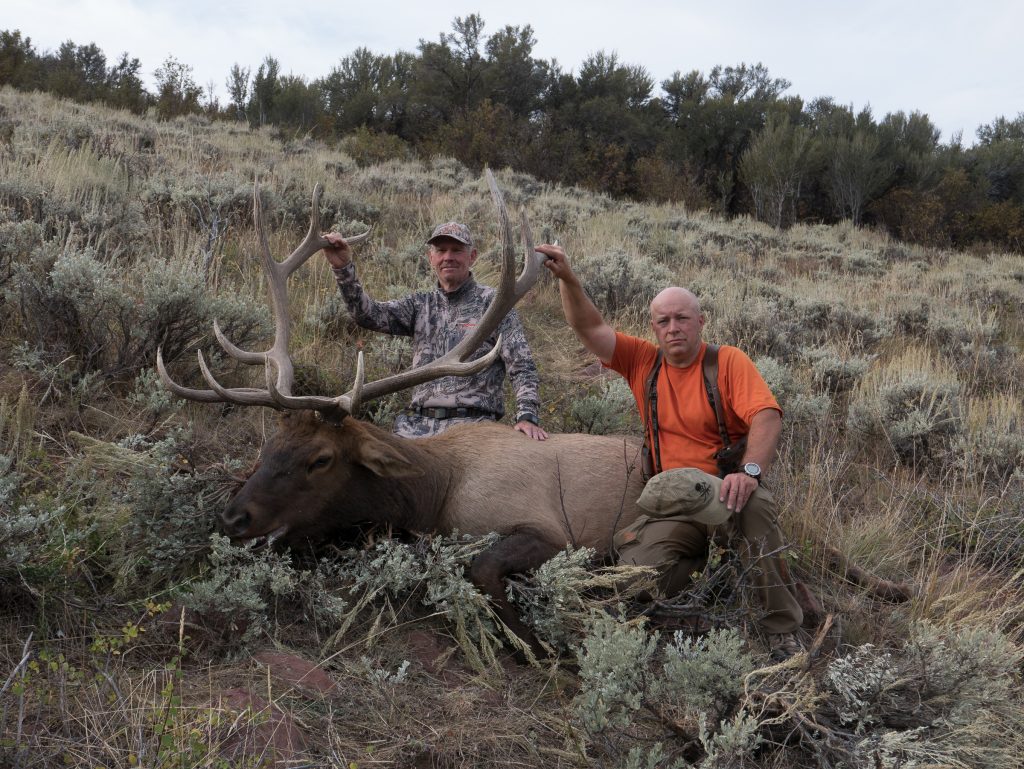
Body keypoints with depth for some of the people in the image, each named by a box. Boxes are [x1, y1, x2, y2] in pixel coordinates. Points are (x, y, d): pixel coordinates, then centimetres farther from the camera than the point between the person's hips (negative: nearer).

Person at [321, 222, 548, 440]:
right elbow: (369, 314, 3)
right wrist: (343, 268, -11)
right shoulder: (420, 304, 17)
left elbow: (522, 366, -1)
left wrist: (527, 416, -15)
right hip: (417, 422, 4)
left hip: (471, 424, -4)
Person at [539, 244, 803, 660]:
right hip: (671, 505, 3)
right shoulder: (642, 361, 12)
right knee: (639, 568, -26)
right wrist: (567, 279, -12)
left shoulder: (728, 361, 0)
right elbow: (590, 329, 4)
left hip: (723, 492, -2)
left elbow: (766, 416, -14)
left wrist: (750, 471, -32)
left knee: (754, 503, -39)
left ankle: (782, 630, -23)